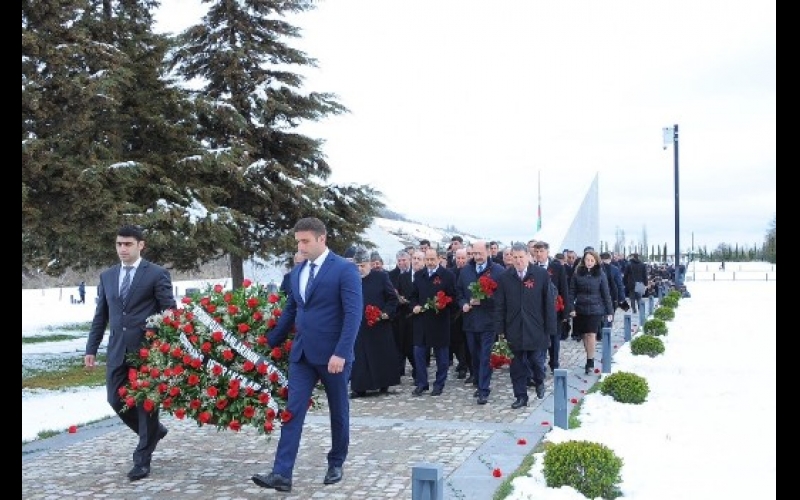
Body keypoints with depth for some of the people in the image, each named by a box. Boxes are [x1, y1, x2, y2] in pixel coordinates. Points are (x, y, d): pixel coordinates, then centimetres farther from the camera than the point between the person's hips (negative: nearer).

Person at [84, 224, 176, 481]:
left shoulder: (157, 274, -4)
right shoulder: (107, 276, 12)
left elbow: (170, 313, -5)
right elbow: (100, 315, 15)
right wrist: (91, 349, 9)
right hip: (117, 350, 5)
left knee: (146, 402, 2)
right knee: (116, 399, 6)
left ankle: (142, 459, 16)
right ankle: (153, 431, 33)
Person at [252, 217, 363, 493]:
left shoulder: (345, 269, -11)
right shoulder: (297, 271, 10)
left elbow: (354, 314, -17)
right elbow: (289, 311, 18)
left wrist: (341, 353, -23)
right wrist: (269, 342, 15)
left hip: (333, 354, -5)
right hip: (301, 353, 5)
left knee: (338, 412, 11)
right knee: (292, 411, -1)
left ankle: (336, 463, 29)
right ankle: (282, 474, -1)